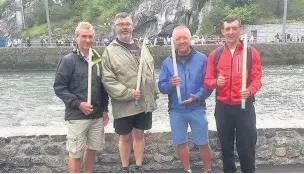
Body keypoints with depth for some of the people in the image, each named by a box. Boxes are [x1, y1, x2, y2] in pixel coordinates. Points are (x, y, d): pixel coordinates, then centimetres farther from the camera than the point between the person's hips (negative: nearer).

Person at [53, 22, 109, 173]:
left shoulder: (98, 60, 9)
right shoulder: (68, 60, -7)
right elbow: (59, 87, -10)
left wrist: (105, 109, 11)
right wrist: (78, 103, -17)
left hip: (97, 115, 5)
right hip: (77, 116, -5)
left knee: (92, 148, 16)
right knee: (75, 153, 3)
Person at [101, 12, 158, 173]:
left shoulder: (142, 48, 11)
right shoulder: (110, 51, -6)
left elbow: (151, 73, 16)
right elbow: (108, 80, -13)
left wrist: (154, 95, 13)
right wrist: (129, 93, -19)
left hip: (145, 103, 4)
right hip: (124, 105, -4)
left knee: (139, 135, 14)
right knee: (125, 137, 10)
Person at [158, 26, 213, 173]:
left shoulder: (202, 59, -4)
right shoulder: (167, 62, 1)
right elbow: (161, 86, -1)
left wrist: (198, 96, -20)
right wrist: (170, 84, -21)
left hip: (197, 109, -2)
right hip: (176, 110, 2)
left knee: (203, 143, 7)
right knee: (181, 143, 14)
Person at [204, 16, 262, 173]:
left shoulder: (251, 52, 0)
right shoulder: (215, 54, 4)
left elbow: (257, 78, -4)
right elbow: (207, 81, 4)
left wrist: (250, 91, -24)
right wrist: (216, 82, -19)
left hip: (245, 106, -2)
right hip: (222, 107, 2)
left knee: (246, 147, 4)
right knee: (226, 146, 14)